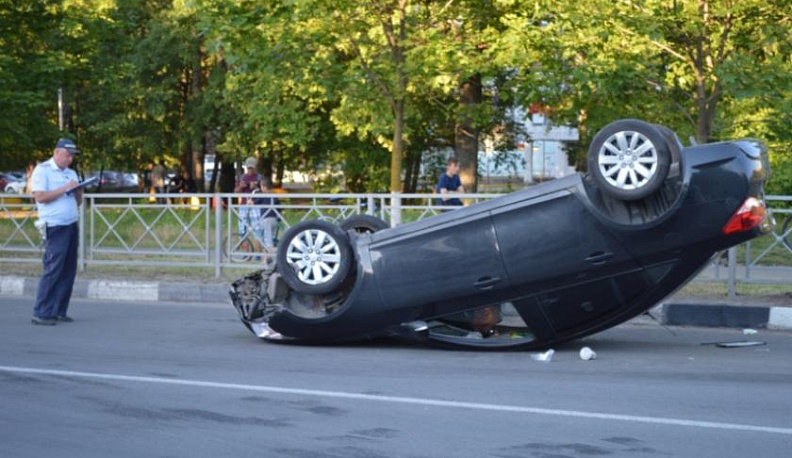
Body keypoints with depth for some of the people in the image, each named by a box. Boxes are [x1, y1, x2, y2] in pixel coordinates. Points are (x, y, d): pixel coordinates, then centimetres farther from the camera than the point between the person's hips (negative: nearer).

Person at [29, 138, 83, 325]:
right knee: (53, 271, -10)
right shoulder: (42, 170, -3)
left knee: (68, 271, 5)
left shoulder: (71, 174, 18)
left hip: (71, 227, 7)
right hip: (55, 228, -7)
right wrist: (65, 189, -14)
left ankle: (59, 311, 11)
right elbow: (40, 196, -14)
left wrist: (78, 192, 0)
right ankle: (41, 313, -7)